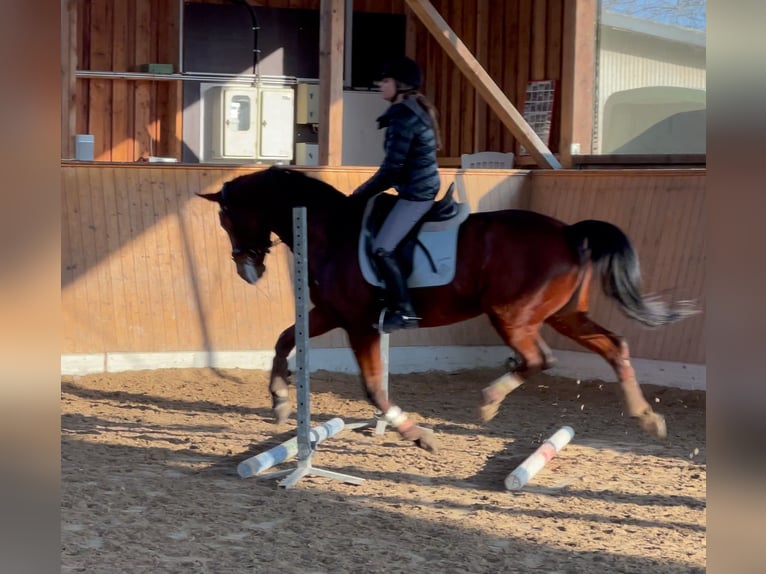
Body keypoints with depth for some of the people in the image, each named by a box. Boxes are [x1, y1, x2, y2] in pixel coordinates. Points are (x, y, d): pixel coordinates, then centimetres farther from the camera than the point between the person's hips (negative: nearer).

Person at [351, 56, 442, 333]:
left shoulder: (404, 116, -19)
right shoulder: (414, 110, 12)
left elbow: (393, 166, -20)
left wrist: (365, 192, -8)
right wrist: (370, 188, 19)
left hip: (416, 193, -11)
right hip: (420, 187, 11)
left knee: (382, 250, -13)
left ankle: (404, 312, -9)